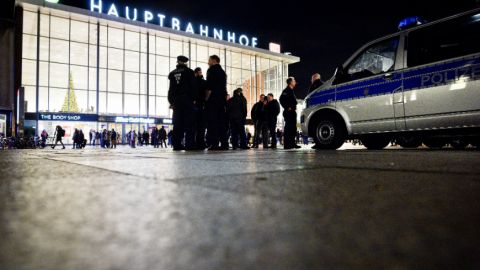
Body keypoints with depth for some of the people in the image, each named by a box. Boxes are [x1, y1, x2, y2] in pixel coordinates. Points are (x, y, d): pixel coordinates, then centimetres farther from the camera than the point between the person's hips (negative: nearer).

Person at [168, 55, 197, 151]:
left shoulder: (172, 74, 11)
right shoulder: (189, 72, 0)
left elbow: (170, 89, 10)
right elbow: (193, 86, -5)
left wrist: (171, 101, 12)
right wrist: (194, 99, 0)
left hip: (176, 100, 4)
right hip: (187, 100, -4)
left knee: (177, 123, 4)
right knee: (189, 123, -4)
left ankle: (177, 144, 3)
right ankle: (189, 144, -8)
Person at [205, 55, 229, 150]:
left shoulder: (212, 70, -1)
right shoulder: (222, 72, 21)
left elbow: (209, 87, -12)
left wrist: (206, 98, -7)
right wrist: (224, 98, 18)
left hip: (213, 99, -7)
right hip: (222, 99, 7)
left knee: (212, 122, -8)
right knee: (222, 122, 6)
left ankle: (214, 144, -14)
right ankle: (224, 144, 4)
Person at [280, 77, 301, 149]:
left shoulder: (291, 91, 23)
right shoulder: (286, 90, -8)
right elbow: (281, 99, -21)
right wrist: (287, 107, -18)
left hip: (292, 112, 10)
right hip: (289, 112, -10)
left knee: (293, 128, 10)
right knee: (288, 128, -11)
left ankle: (292, 144, 14)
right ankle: (287, 145, -12)